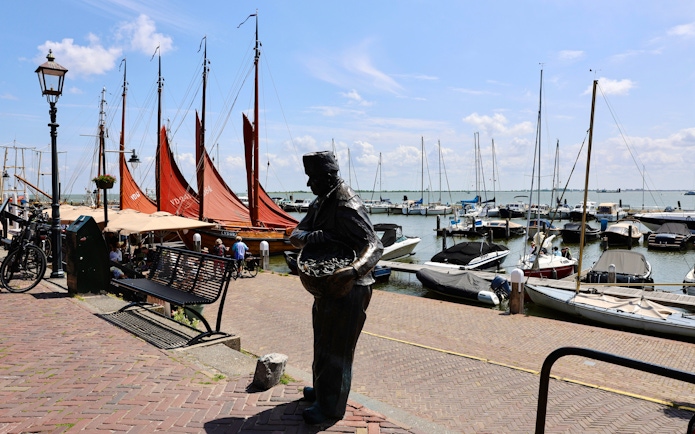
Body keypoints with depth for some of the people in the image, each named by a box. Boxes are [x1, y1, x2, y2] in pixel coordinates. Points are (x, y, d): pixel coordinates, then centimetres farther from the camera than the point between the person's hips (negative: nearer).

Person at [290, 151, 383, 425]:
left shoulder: (347, 206, -24)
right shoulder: (321, 202, 5)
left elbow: (375, 246, -33)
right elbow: (295, 236, -1)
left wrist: (353, 270, -51)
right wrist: (310, 236, -24)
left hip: (346, 288, -9)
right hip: (326, 282, 9)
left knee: (335, 346, 3)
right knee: (323, 339, 22)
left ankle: (331, 406, 20)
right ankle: (322, 388, 42)